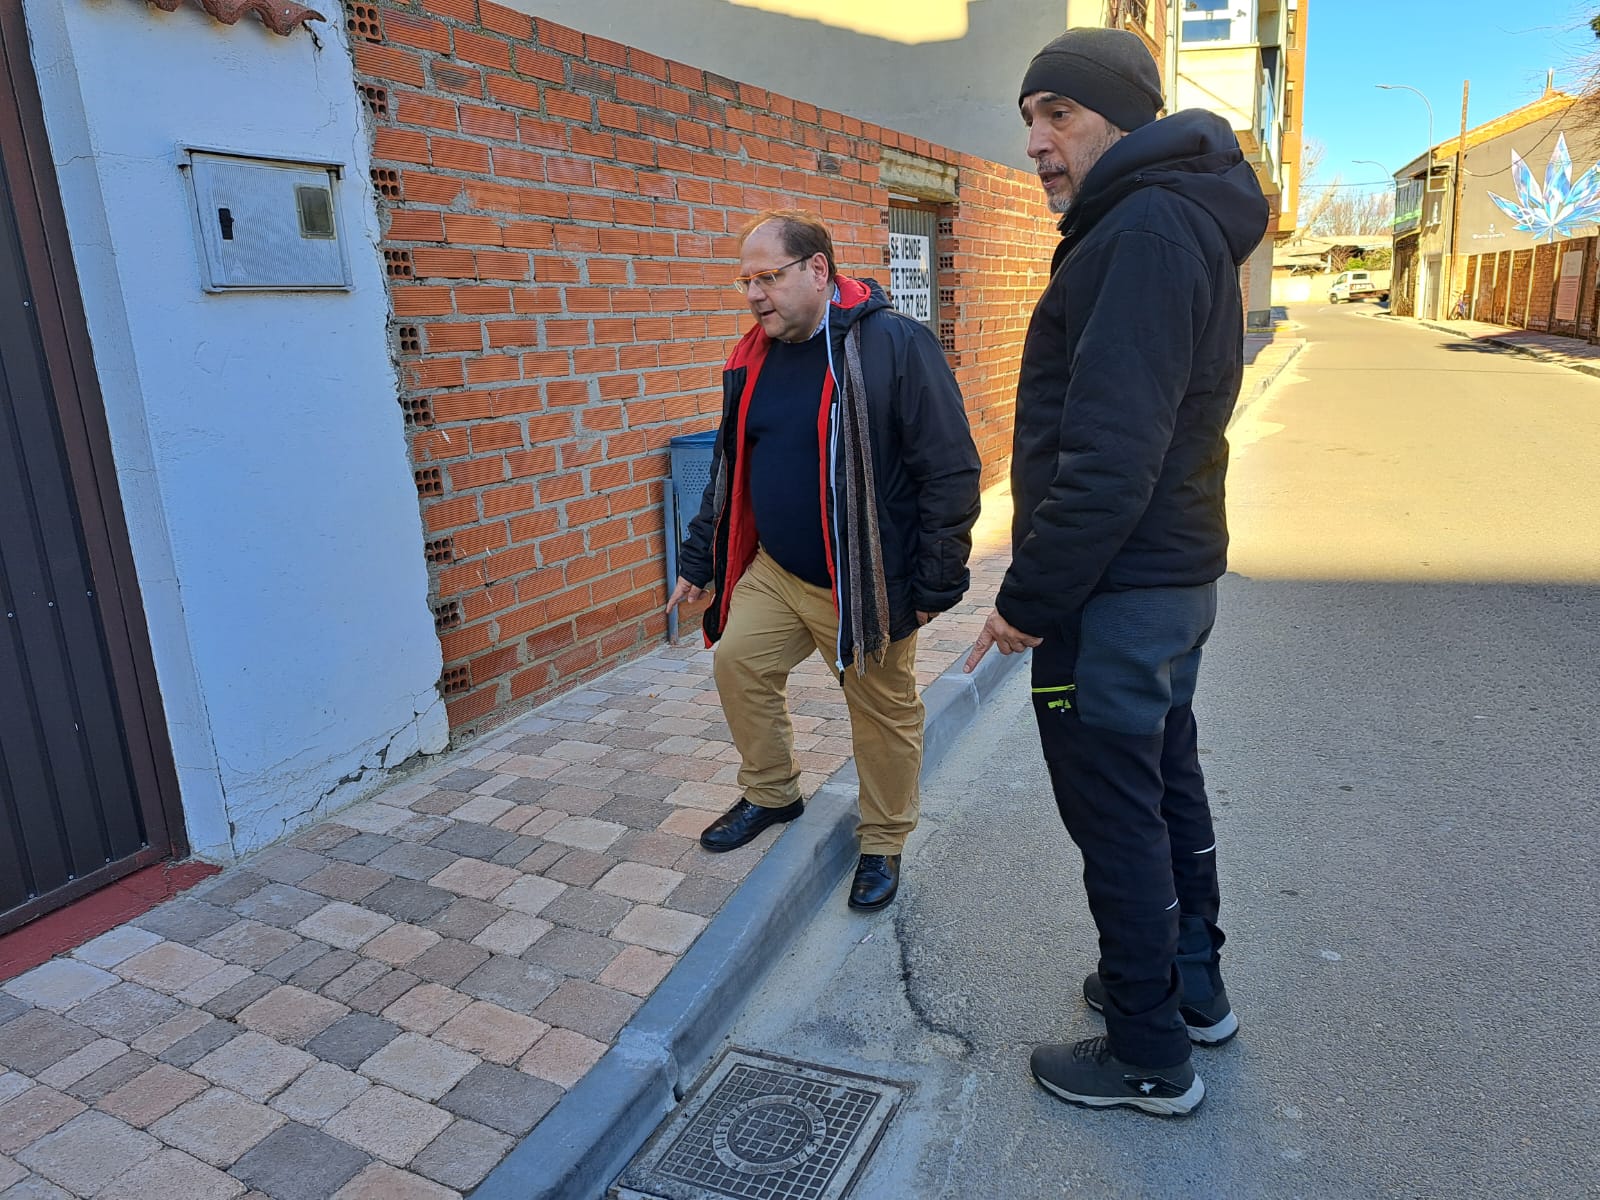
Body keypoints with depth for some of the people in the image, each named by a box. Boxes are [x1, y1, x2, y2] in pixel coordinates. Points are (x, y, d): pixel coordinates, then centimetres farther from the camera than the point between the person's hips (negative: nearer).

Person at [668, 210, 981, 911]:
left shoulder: (894, 345, -17)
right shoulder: (753, 359, 5)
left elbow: (951, 472, -16)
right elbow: (729, 469, 15)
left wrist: (936, 585, -15)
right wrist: (699, 561, 16)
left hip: (866, 585, -6)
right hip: (773, 572, 6)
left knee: (884, 714, 7)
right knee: (738, 664, 10)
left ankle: (883, 844, 29)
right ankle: (771, 794, 34)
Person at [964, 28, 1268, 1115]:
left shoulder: (1144, 230, -19)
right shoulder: (1190, 224, 14)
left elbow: (1109, 457, -27)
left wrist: (1030, 597, -18)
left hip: (1115, 597, -10)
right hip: (1178, 576, 10)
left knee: (1119, 819, 3)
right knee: (1168, 782, 21)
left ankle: (1151, 1058, 21)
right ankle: (1193, 985, 40)